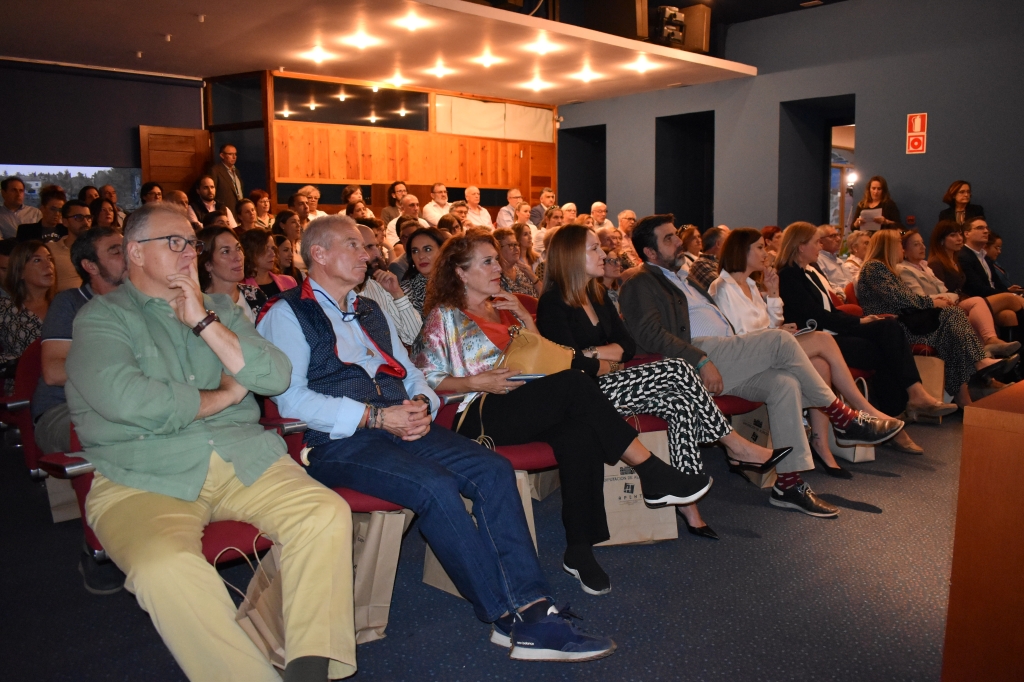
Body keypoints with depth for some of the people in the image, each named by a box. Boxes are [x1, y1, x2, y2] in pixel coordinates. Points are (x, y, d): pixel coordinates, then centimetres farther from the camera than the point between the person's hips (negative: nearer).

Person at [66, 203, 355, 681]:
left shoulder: (218, 310, 19)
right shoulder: (101, 317, 5)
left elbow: (276, 377, 3)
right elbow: (126, 400, -16)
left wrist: (204, 321, -3)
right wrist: (226, 395, -2)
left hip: (243, 459, 4)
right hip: (143, 478, -3)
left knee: (327, 515, -20)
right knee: (165, 566, -33)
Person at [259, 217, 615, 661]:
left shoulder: (371, 312, 26)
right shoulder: (287, 314, 5)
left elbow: (411, 375, 26)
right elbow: (290, 398, -9)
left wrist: (422, 403, 1)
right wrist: (374, 416, -17)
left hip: (401, 426, 7)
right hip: (338, 441, -6)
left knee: (494, 470, -18)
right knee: (437, 486, -31)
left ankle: (532, 611, -20)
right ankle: (508, 618, -17)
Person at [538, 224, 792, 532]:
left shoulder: (598, 295, 17)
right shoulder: (553, 303, -9)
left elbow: (628, 346, 10)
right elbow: (573, 364, -17)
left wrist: (595, 353, -9)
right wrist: (609, 364, -1)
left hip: (607, 387, 8)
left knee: (680, 403, -17)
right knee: (676, 370, -19)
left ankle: (686, 501, -15)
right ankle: (736, 447, -6)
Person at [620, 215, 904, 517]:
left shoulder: (681, 278, 30)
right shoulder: (640, 282, 0)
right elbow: (650, 333, -16)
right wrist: (702, 360, -23)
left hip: (719, 363, 9)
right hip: (690, 364, -8)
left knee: (785, 384, -14)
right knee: (780, 339, -19)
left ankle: (788, 483, -10)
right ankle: (843, 418, -5)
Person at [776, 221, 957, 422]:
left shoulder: (810, 271, 18)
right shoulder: (788, 277, -11)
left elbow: (829, 310, 18)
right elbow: (817, 316, -16)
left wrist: (859, 320, 2)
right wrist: (858, 321, -9)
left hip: (832, 330, 9)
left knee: (890, 326, -13)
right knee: (882, 352, -18)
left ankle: (916, 394, -18)